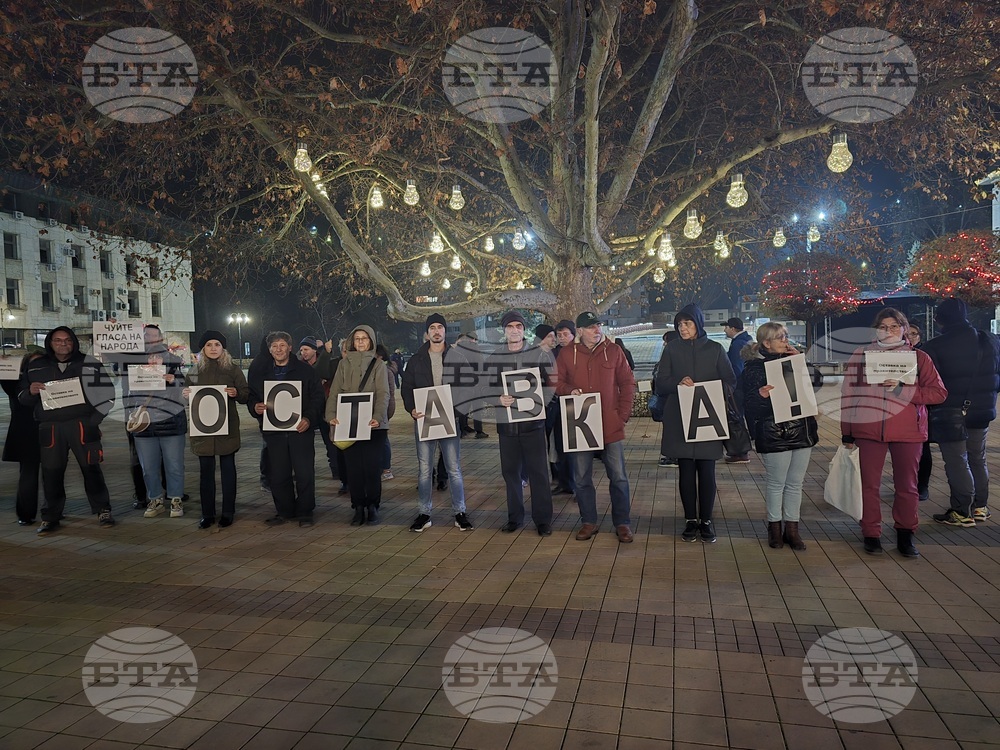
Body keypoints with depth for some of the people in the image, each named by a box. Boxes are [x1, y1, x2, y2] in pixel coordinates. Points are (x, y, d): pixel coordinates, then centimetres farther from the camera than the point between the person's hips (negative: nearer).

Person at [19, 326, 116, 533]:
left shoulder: (90, 363, 5)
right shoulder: (35, 367, 12)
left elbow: (108, 393, 5)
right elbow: (22, 397, 17)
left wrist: (94, 419, -2)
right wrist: (30, 391, -7)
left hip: (82, 424, -2)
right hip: (50, 428, 2)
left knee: (91, 469, -1)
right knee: (51, 472, 4)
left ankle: (103, 510, 9)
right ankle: (50, 516, 15)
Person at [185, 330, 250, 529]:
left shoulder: (233, 369, 3)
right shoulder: (196, 371, 9)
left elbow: (246, 394, 2)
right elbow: (187, 393, 15)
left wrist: (236, 393, -19)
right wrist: (186, 395, -8)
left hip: (227, 427, -2)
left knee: (228, 468, 5)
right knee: (205, 470, 5)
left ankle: (228, 513, 12)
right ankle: (207, 514, 13)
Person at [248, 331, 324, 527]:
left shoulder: (305, 370, 3)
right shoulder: (259, 373, 12)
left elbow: (318, 397, 0)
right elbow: (251, 398, 16)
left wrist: (309, 418, -14)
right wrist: (255, 407, -8)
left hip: (300, 429, -3)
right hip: (273, 431, 3)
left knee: (304, 473, -2)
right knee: (278, 474, 8)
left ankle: (304, 511, 11)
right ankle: (284, 510, 22)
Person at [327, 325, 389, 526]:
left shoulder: (378, 364, 6)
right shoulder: (344, 363, 12)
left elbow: (383, 393, -5)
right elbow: (335, 391, 5)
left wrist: (378, 416, -21)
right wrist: (331, 415, -10)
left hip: (373, 424, -2)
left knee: (372, 467, -2)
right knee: (353, 467, 3)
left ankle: (372, 507, 13)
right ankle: (358, 508, 14)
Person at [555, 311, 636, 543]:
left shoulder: (614, 351, 2)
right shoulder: (567, 353, 2)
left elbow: (627, 383, 5)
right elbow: (558, 383, 8)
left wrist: (623, 413, -3)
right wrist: (569, 391, -14)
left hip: (611, 425, 0)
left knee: (618, 477, 5)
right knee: (582, 478, 9)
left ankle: (622, 523, 18)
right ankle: (588, 522, 23)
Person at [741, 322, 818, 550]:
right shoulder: (754, 368, -5)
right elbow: (749, 403, -9)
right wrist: (761, 395, -29)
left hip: (802, 432, 6)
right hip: (774, 435, -6)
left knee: (795, 483, 10)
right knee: (776, 482, 3)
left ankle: (792, 528, 19)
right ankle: (774, 527, 18)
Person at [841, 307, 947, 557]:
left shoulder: (919, 357, 4)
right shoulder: (860, 355, 3)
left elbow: (939, 392, -1)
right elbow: (849, 393, 3)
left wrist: (903, 390, -16)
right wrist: (847, 431, 0)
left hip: (907, 432, 0)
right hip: (868, 430, 0)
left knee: (907, 486, 9)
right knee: (869, 485, 5)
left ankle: (905, 534, 24)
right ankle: (871, 534, 17)